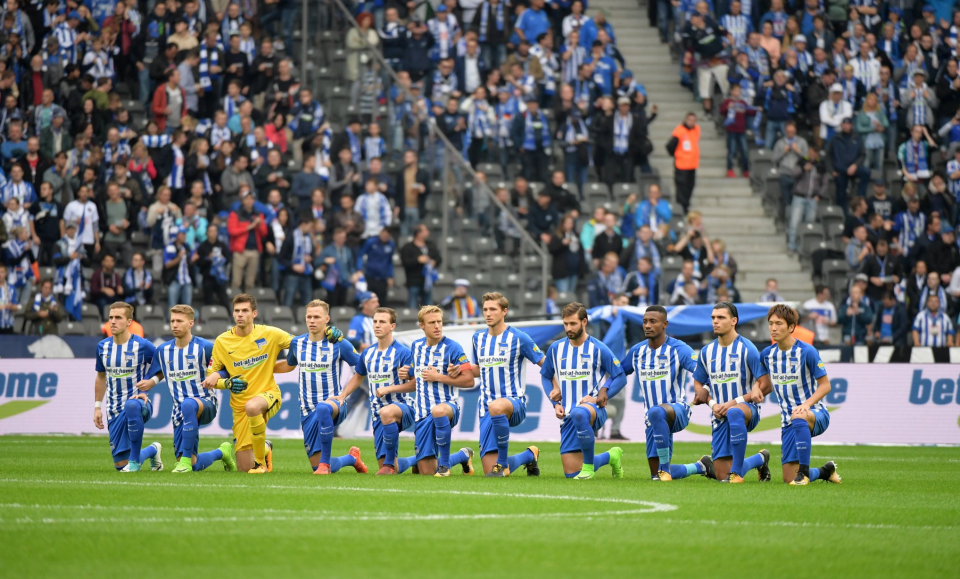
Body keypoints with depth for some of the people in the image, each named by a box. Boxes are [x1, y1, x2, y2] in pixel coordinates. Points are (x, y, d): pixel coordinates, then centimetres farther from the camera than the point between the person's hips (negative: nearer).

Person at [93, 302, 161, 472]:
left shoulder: (143, 346, -9)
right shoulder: (102, 347, 4)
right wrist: (97, 407, 15)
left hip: (139, 402, -5)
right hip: (114, 411, 5)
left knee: (132, 405, -44)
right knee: (120, 464, 1)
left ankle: (135, 460, -30)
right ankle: (152, 450, 35)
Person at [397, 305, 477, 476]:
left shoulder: (452, 348, -8)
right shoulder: (416, 346, 11)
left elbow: (469, 380, -13)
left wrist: (438, 377, -16)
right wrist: (406, 374, 8)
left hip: (447, 405, -6)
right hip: (423, 413, 6)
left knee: (438, 411, -46)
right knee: (426, 472, 0)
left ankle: (444, 463, -28)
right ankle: (463, 456, 32)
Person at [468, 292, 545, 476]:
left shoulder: (518, 338, -5)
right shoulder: (478, 338, 10)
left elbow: (545, 364, 1)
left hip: (514, 401, -5)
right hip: (487, 407, 5)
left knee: (496, 407, -45)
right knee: (490, 472, -4)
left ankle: (503, 462, -26)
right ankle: (529, 455, 28)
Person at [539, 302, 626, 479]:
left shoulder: (598, 349, -4)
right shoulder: (556, 348, 7)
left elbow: (620, 378, -1)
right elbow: (545, 376, 21)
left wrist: (598, 398, -13)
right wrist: (555, 403, 5)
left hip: (594, 410, -5)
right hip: (567, 415, 5)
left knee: (579, 413, -45)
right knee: (571, 474, 1)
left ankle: (589, 465, -26)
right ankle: (611, 456, 30)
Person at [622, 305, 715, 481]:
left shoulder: (678, 349, -8)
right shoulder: (637, 352, 9)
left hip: (678, 409, -6)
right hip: (654, 419, 6)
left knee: (656, 412, -43)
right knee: (656, 476, 2)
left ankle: (664, 469, -34)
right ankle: (701, 467, 28)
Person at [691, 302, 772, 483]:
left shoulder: (746, 349, -8)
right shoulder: (707, 352, 7)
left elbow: (765, 385, -11)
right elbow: (698, 383, 19)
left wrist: (734, 402, -17)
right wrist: (712, 403, -2)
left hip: (748, 408, -5)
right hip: (720, 415, 5)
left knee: (734, 413, -45)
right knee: (722, 477, -1)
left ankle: (737, 470, -34)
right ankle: (760, 459, 31)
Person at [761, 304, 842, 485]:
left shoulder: (807, 352, -13)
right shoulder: (767, 354, 4)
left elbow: (825, 385, -11)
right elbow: (767, 383, 22)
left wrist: (806, 404, -26)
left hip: (815, 414, -6)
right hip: (788, 420, 6)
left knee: (799, 418, -45)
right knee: (789, 478, -1)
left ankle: (804, 471, -34)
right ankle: (825, 471, 30)